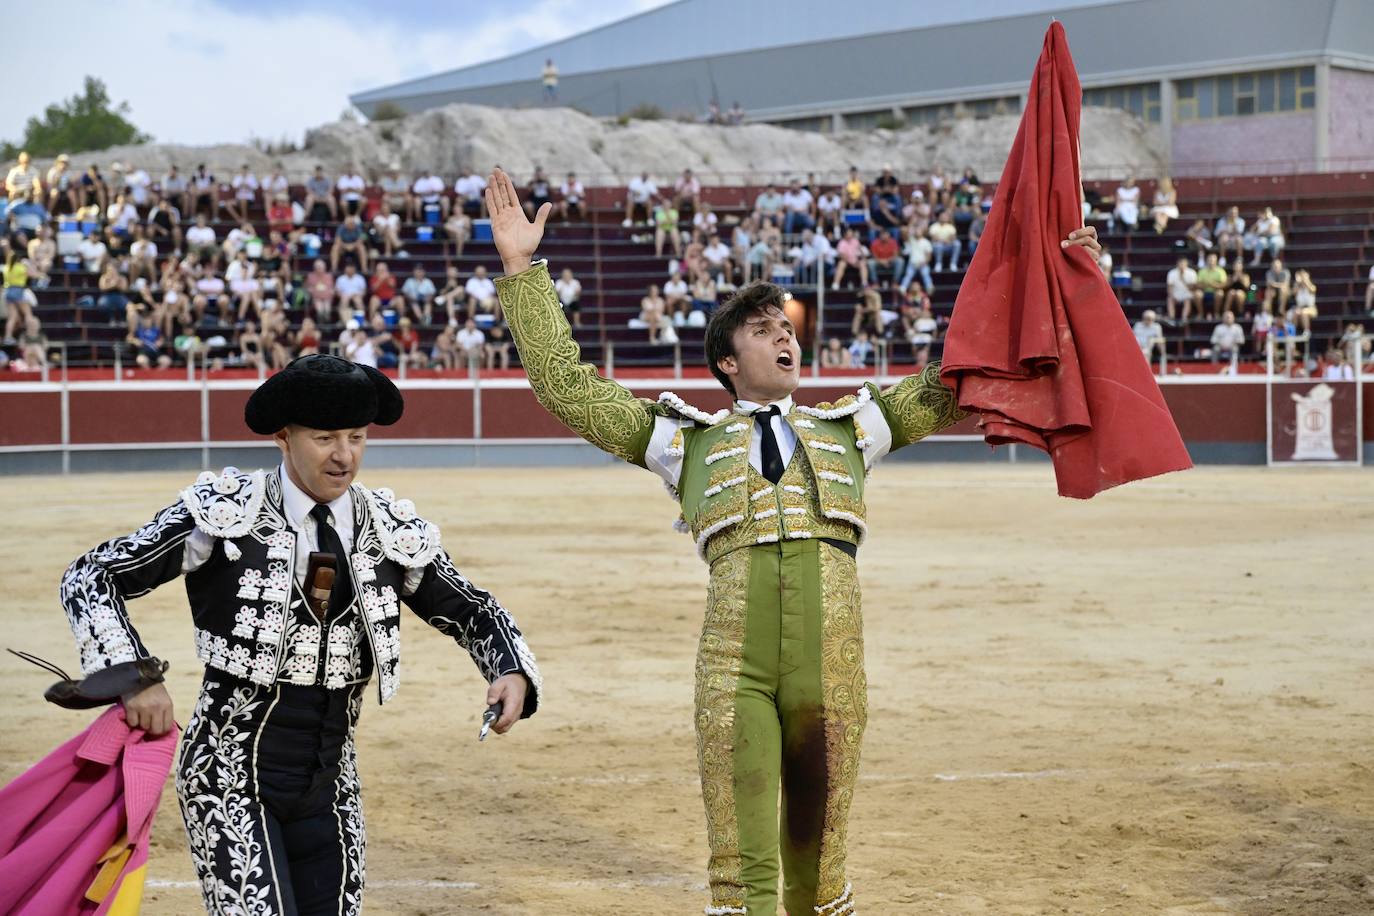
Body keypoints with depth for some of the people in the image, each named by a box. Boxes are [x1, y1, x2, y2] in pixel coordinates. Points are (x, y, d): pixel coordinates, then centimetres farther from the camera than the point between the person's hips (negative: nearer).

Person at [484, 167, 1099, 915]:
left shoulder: (848, 424, 27)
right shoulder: (688, 435, 22)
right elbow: (566, 386, 22)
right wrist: (523, 271, 18)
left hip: (832, 653, 2)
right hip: (733, 656, -2)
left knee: (817, 850, 9)